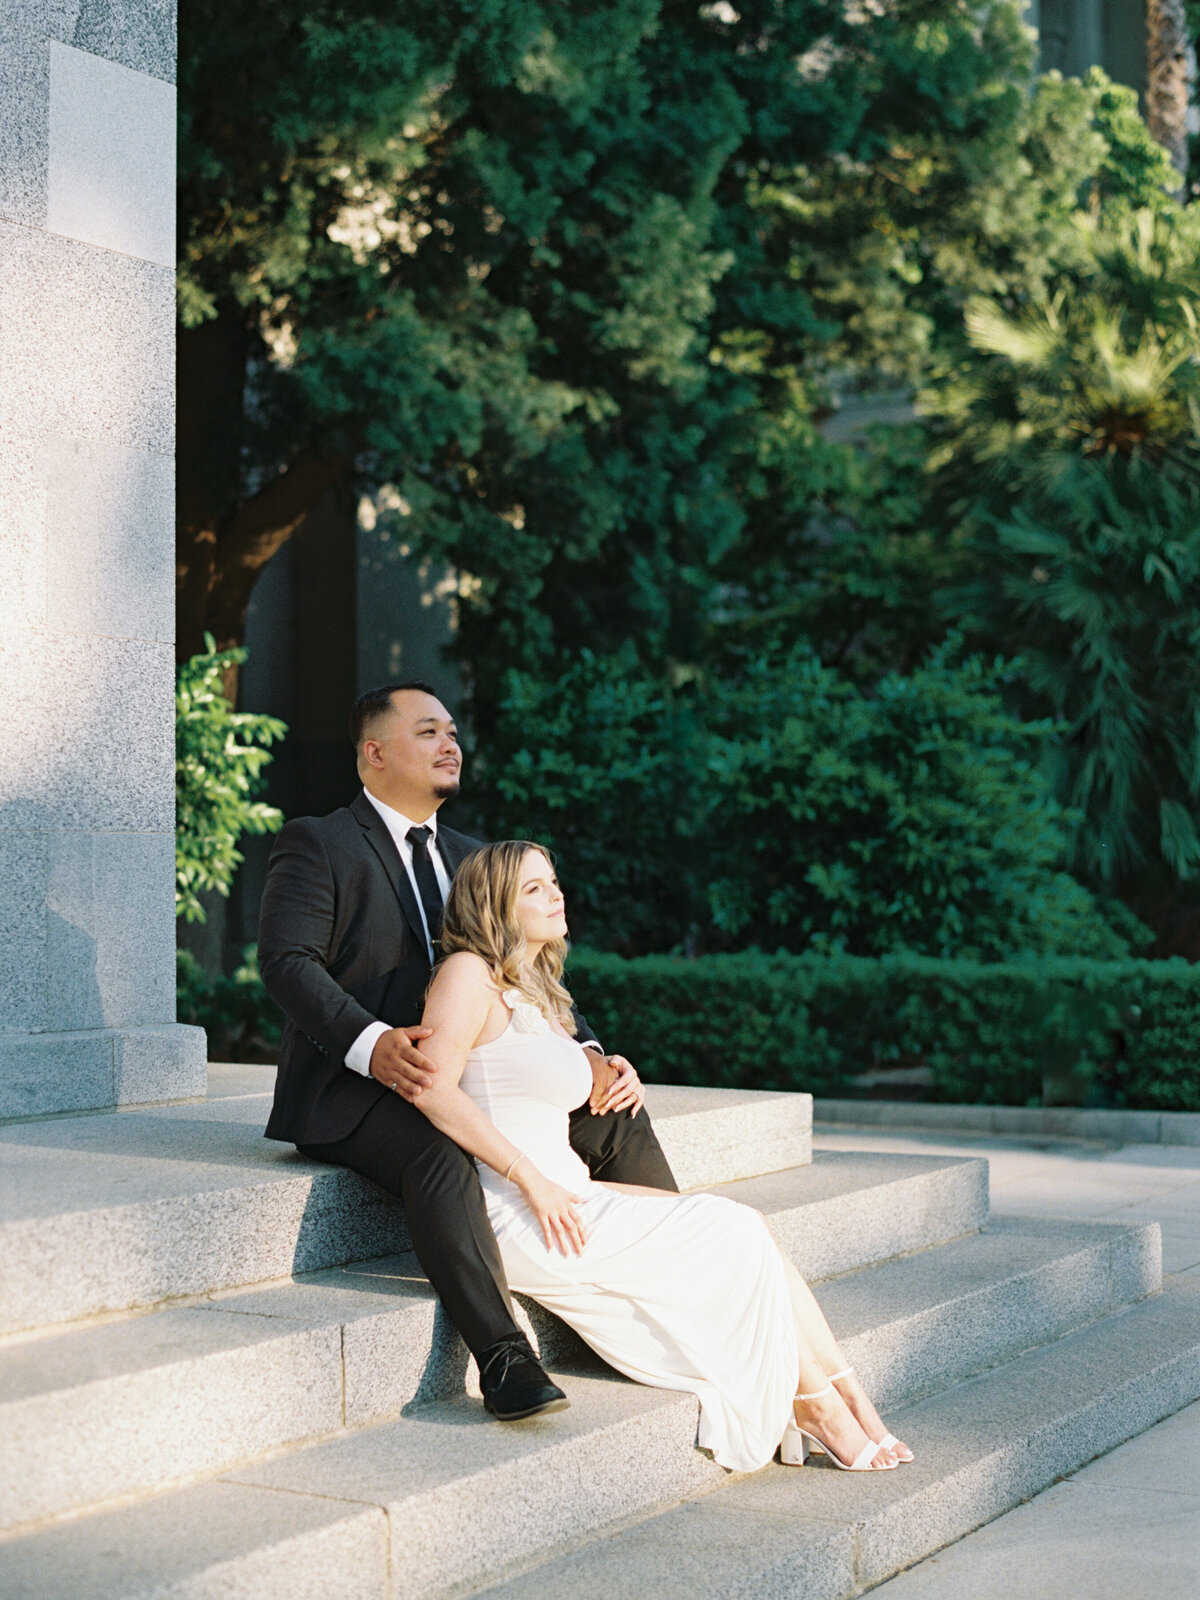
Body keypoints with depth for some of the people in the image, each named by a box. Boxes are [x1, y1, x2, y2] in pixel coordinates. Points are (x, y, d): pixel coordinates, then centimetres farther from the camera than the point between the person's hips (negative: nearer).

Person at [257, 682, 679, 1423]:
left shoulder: (469, 858, 20)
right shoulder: (317, 846, -1)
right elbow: (289, 961, -15)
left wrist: (586, 1054, -4)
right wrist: (370, 1042, -33)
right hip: (352, 1086, -7)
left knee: (620, 1118, -9)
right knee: (441, 1157, -38)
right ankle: (504, 1358, -39)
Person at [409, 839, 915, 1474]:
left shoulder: (539, 996, 20)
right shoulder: (469, 974, -7)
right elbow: (433, 1089, -21)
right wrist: (534, 1182, -21)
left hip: (563, 1198, 8)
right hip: (512, 1212, -8)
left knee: (745, 1223, -5)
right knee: (733, 1234, -8)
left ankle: (842, 1394, -7)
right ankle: (817, 1406, 4)